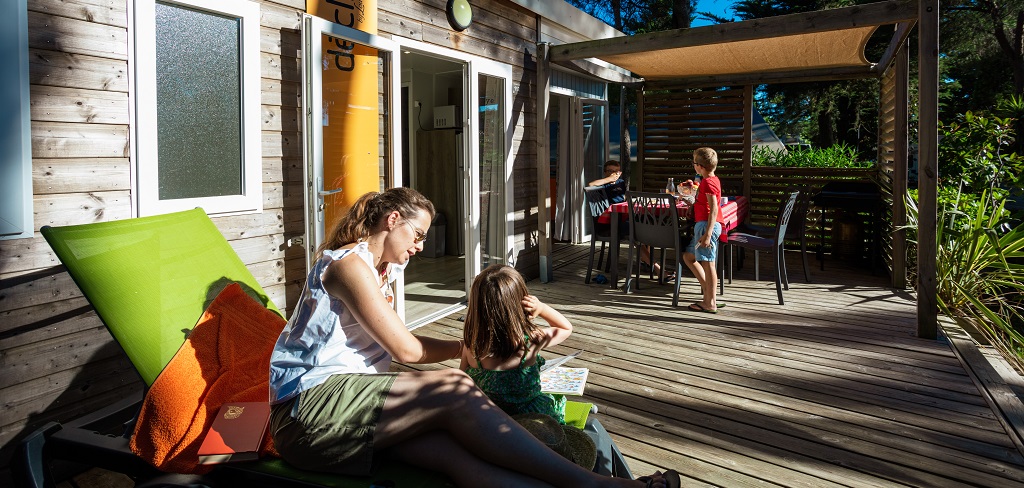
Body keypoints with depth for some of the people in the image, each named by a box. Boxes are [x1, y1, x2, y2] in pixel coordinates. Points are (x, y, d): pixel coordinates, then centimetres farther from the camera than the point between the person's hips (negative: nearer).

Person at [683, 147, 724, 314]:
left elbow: (713, 210, -22)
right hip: (701, 225, 11)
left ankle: (710, 303, 0)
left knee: (707, 263, -6)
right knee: (688, 257, 16)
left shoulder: (708, 182, -15)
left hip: (707, 225, -11)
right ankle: (708, 291, 19)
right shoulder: (710, 180, 15)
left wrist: (707, 234, -25)